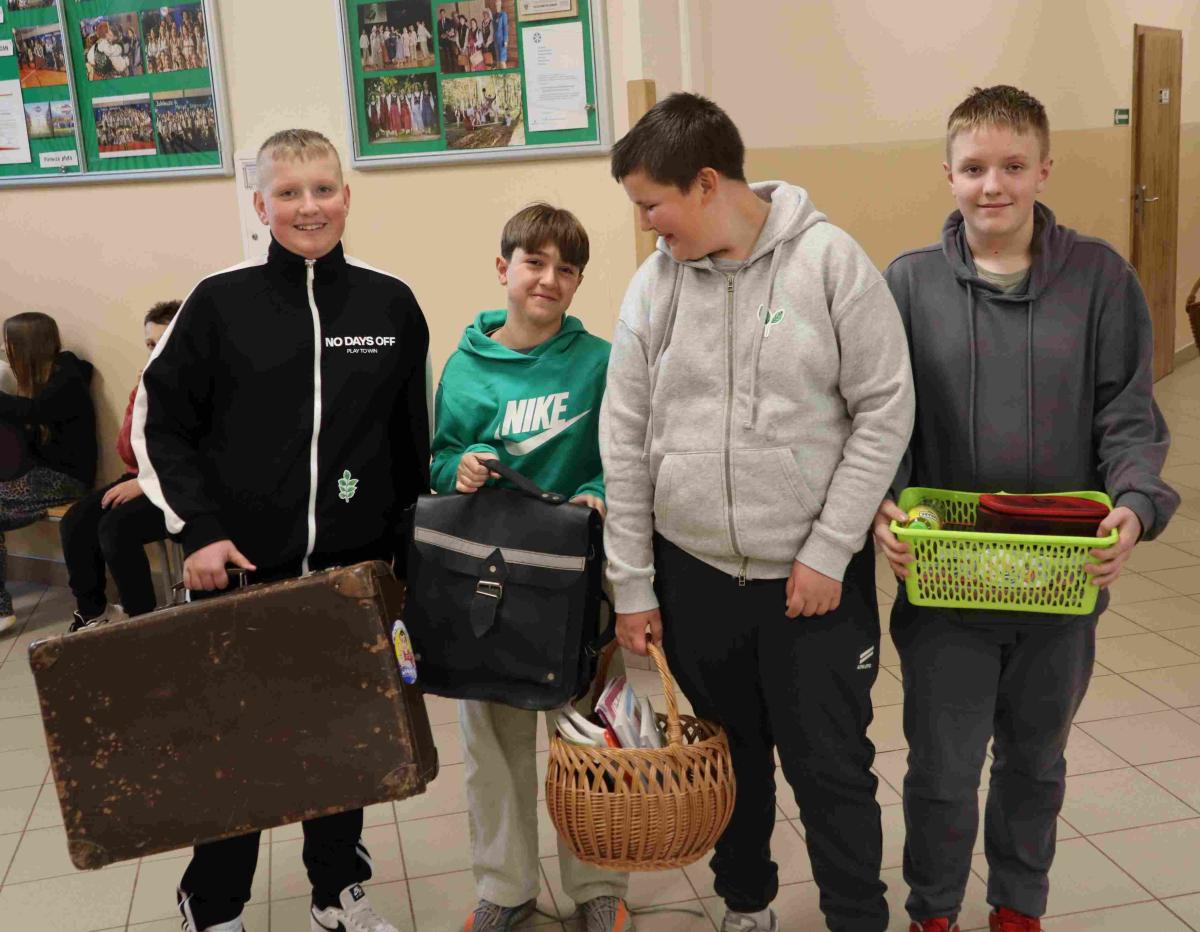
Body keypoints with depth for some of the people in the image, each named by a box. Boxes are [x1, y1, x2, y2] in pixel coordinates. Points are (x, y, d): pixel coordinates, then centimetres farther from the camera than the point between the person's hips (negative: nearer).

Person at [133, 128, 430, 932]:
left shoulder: (391, 303, 1)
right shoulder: (219, 303, -4)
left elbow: (415, 435, 8)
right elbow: (161, 424, 1)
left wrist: (412, 546, 8)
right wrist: (199, 529, -9)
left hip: (354, 566, 2)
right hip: (243, 567, -1)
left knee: (344, 731, 14)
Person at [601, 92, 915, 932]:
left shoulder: (830, 260, -9)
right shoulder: (655, 282, 0)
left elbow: (886, 411, -8)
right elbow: (626, 440, 2)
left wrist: (829, 550, -12)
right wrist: (633, 584, 3)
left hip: (816, 577, -3)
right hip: (694, 572, 3)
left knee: (832, 771, 6)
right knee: (731, 758, 19)